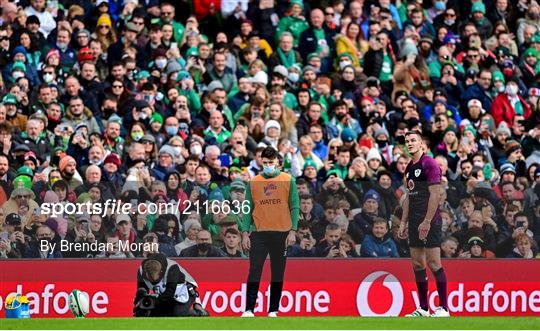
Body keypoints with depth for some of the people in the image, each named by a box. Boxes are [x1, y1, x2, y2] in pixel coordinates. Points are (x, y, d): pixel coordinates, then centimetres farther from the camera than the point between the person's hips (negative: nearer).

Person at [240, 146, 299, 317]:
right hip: (258, 233, 1)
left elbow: (294, 207, 2)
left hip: (281, 233, -1)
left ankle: (273, 310, 8)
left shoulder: (288, 180, 3)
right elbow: (248, 209, 9)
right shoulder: (253, 182, 8)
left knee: (278, 273, 4)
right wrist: (245, 232, 1)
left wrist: (293, 231, -6)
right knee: (254, 271, -6)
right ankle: (249, 309, -6)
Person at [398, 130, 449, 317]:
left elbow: (435, 195, -15)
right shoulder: (410, 167, 16)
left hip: (429, 222, -9)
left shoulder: (429, 164, -10)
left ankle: (443, 308, -6)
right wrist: (404, 222, 17)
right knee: (417, 264, 8)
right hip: (415, 222, 9)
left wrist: (427, 221, -20)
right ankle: (423, 309, 12)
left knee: (433, 263, -9)